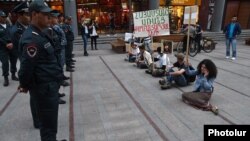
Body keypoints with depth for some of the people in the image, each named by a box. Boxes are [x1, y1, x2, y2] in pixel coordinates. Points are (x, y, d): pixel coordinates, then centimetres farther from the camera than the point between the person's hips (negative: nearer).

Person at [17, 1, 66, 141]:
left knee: (49, 122, 24)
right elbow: (26, 66, -22)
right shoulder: (32, 38, -20)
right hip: (45, 88, -9)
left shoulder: (40, 34, 12)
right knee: (49, 125, 5)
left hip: (51, 85, 9)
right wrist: (25, 86, -6)